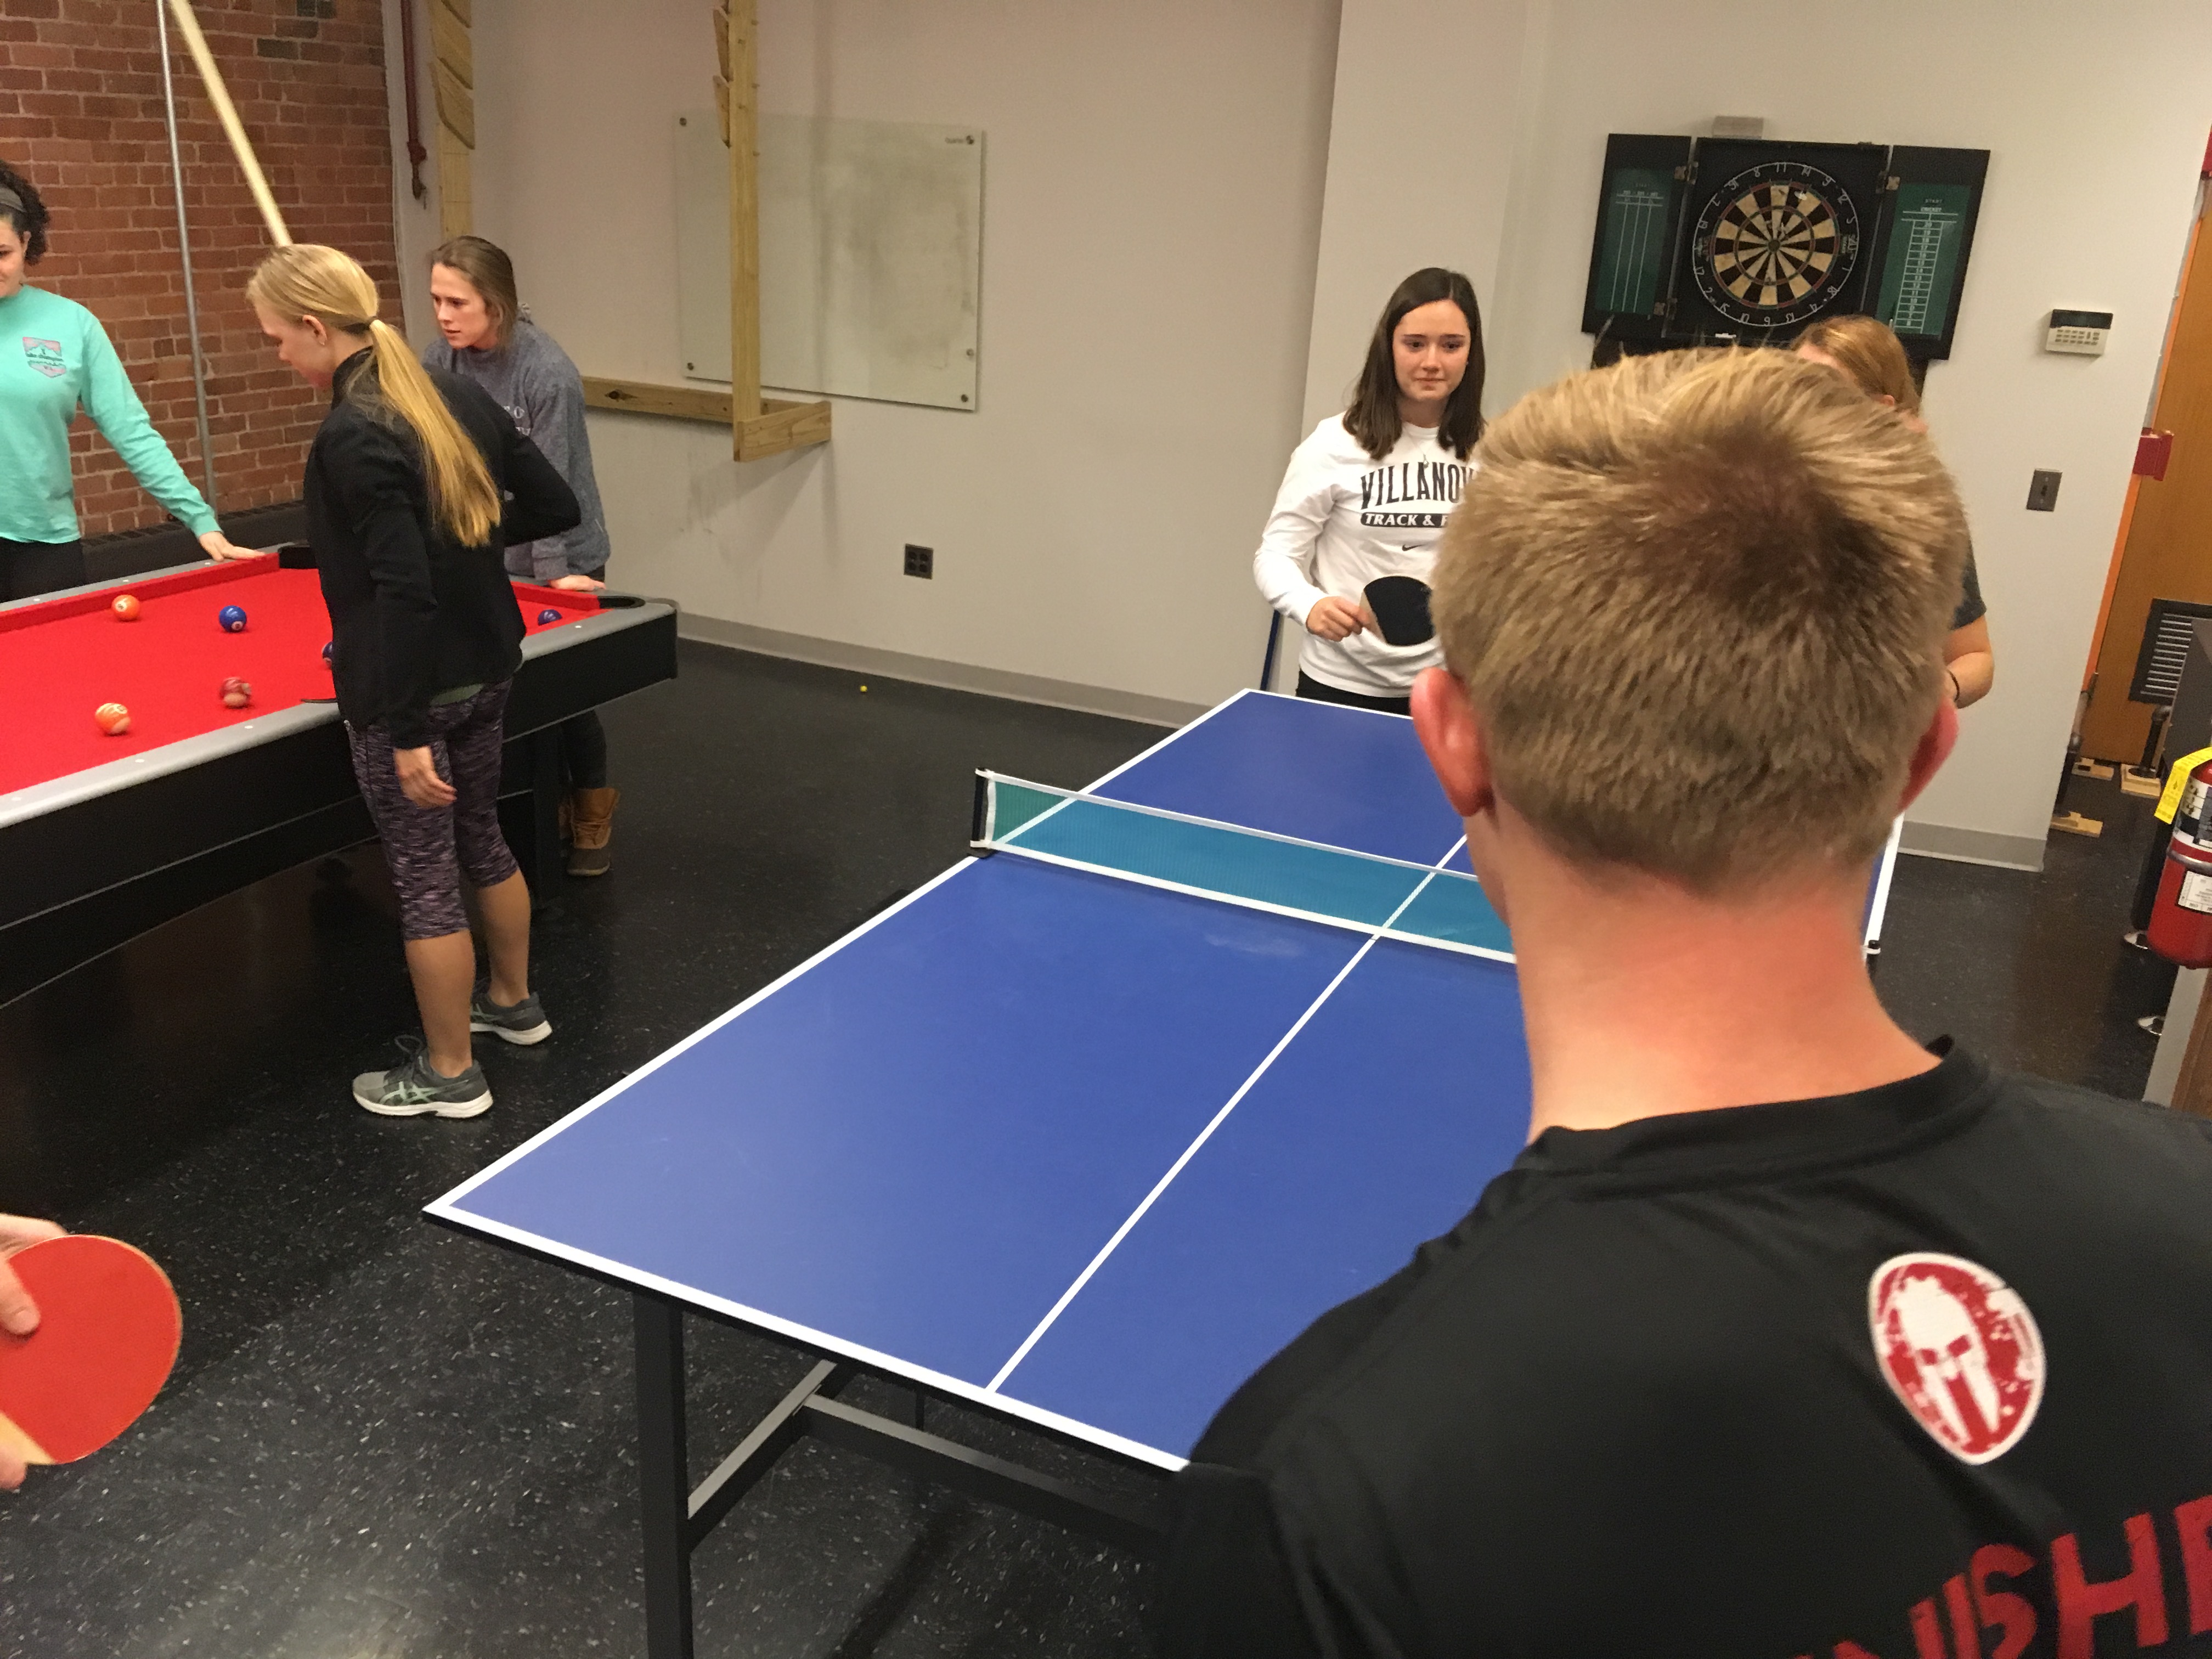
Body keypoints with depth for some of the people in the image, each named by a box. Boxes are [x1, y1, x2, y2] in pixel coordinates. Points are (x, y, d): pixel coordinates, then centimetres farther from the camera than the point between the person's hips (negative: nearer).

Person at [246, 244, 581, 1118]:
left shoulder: (351, 437, -22)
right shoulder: (458, 397, 1)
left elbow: (403, 594, -25)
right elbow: (556, 506, 5)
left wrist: (407, 732, -21)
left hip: (408, 688, -8)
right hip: (485, 668, 8)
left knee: (424, 880, 6)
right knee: (482, 839, 25)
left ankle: (449, 1073, 21)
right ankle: (514, 1001, 43)